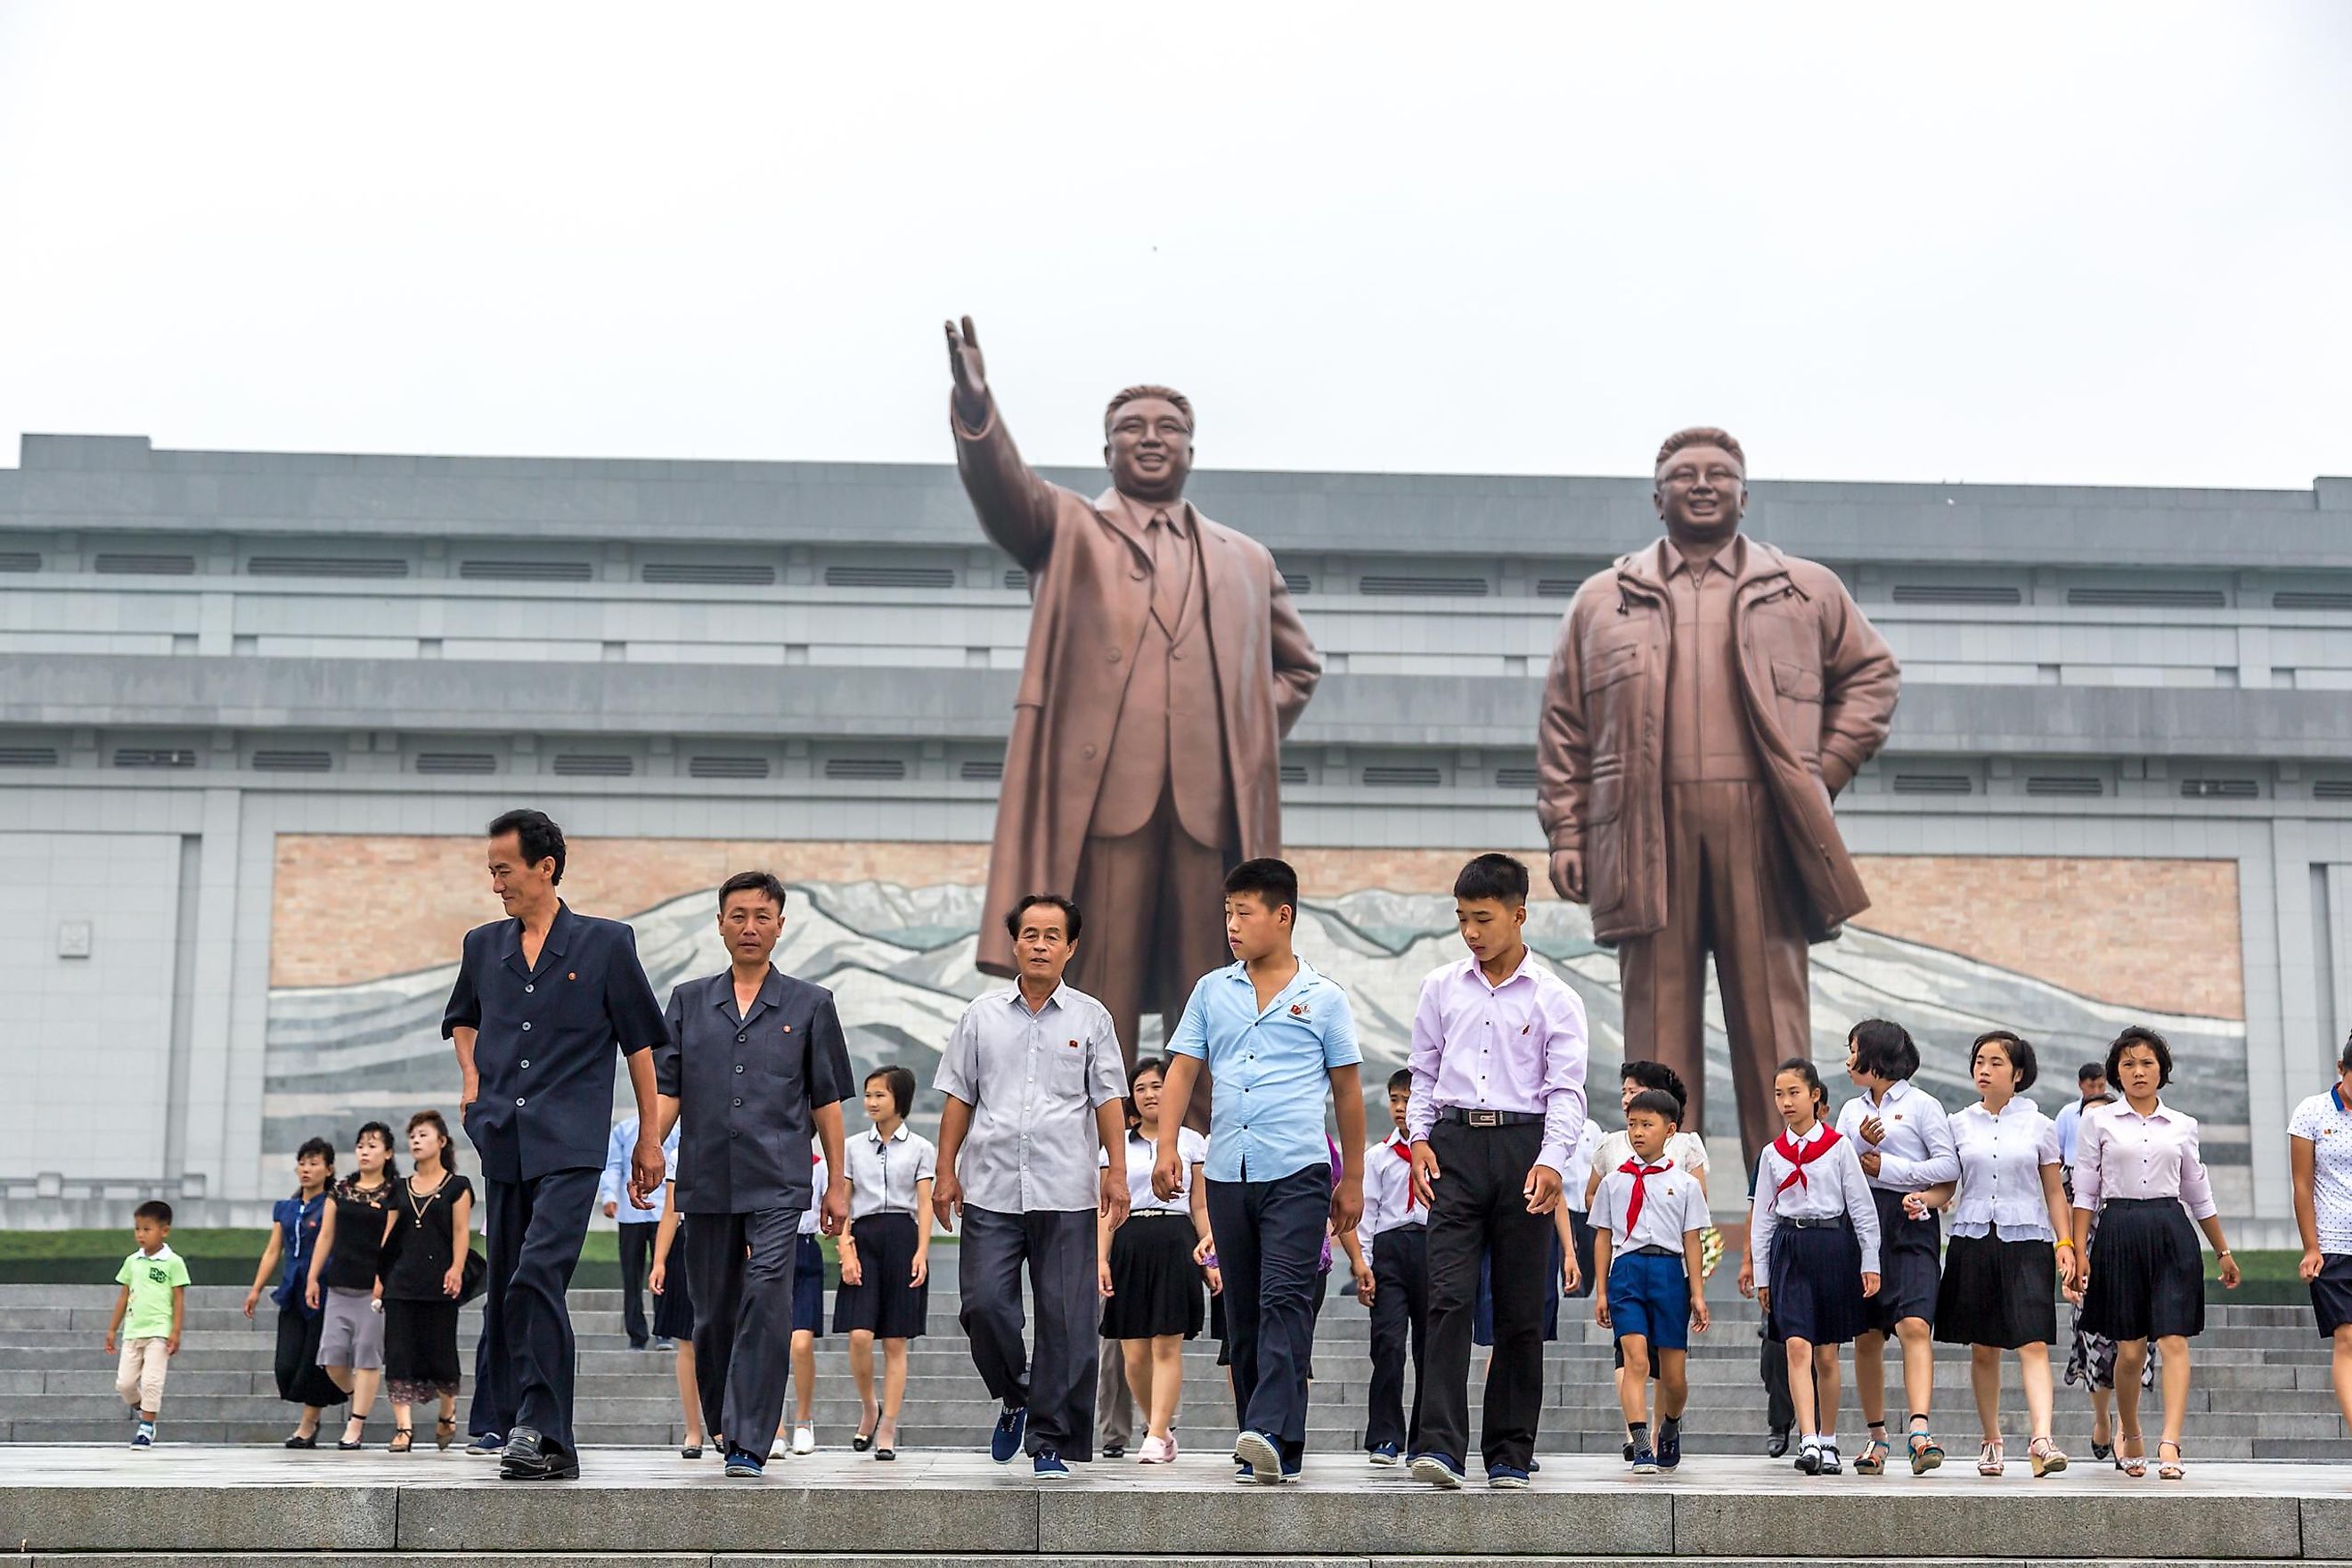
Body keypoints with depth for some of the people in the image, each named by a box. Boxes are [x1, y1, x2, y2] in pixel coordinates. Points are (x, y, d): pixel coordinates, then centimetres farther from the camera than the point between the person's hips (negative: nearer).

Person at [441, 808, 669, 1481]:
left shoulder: (605, 943, 1)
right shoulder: (483, 945, 13)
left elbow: (639, 1041, 6)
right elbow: (462, 1018, 33)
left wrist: (649, 1140, 6)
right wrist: (471, 1077, 14)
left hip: (570, 1146, -5)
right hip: (502, 1144, 5)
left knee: (536, 1278, -21)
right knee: (503, 1292, 5)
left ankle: (543, 1430, -19)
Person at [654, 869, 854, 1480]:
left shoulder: (809, 1005, 8)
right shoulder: (688, 1001, 12)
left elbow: (827, 1101, 9)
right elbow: (666, 1091, 9)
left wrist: (838, 1183, 7)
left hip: (777, 1184, -2)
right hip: (706, 1182, 2)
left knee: (766, 1303, -15)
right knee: (713, 1314, 8)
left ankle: (750, 1443, -15)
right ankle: (722, 1423, 27)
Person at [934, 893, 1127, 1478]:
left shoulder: (1090, 1018, 7)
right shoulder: (983, 1015, 10)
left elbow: (1108, 1100, 6)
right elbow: (958, 1098, 11)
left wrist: (1116, 1172, -1)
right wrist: (946, 1171, 6)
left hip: (1066, 1194, -1)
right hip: (991, 1189, 1)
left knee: (1067, 1320, -3)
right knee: (984, 1304, -6)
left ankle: (1051, 1441, 5)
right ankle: (1015, 1396, 21)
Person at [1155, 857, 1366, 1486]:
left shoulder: (1323, 998, 5)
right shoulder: (1211, 992, 13)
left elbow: (1347, 1091, 9)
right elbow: (1181, 1072, 10)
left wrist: (1353, 1180, 10)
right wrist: (1167, 1145, -5)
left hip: (1298, 1173, -4)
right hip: (1227, 1174, 4)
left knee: (1286, 1300, -16)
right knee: (1242, 1311, 7)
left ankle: (1273, 1434, -26)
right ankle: (1258, 1444, 13)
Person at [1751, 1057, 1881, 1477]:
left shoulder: (1838, 1146, 1)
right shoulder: (1772, 1154, 9)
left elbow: (1862, 1206, 2)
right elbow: (1762, 1217, 12)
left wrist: (1869, 1263, -2)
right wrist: (1761, 1274, 9)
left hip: (1833, 1245, -1)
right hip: (1788, 1249, 1)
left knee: (1826, 1354, 5)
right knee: (1798, 1346, -14)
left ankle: (1828, 1442, 18)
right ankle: (1808, 1442, -20)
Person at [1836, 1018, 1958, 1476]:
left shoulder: (1921, 1104, 3)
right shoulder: (1851, 1110, 18)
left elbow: (1949, 1166, -5)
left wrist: (1885, 1168, -6)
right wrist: (1861, 1148, -7)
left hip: (1910, 1222, -5)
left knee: (1914, 1325, -19)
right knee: (1867, 1336, 4)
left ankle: (1919, 1430, -30)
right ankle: (1877, 1435, 14)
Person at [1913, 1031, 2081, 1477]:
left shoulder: (2038, 1125, 6)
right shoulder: (1960, 1125, 9)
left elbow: (2054, 1192, 9)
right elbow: (1945, 1186, 10)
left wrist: (2064, 1243, 1)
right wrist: (1923, 1198, -11)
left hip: (2025, 1240, -2)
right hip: (1973, 1239, 2)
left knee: (2033, 1343, -14)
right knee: (1983, 1349, 6)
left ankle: (2042, 1439, -23)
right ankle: (1991, 1441, 16)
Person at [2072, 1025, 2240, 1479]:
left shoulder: (2182, 1126, 11)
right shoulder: (2099, 1122, 5)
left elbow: (2199, 1194, 19)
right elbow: (2084, 1191, 4)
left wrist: (2223, 1252, 22)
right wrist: (2078, 1252, -3)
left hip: (2172, 1233, 1)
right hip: (2120, 1233, -1)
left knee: (2174, 1341, -12)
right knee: (2129, 1350, 2)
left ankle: (2169, 1444, -18)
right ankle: (2129, 1434, 26)